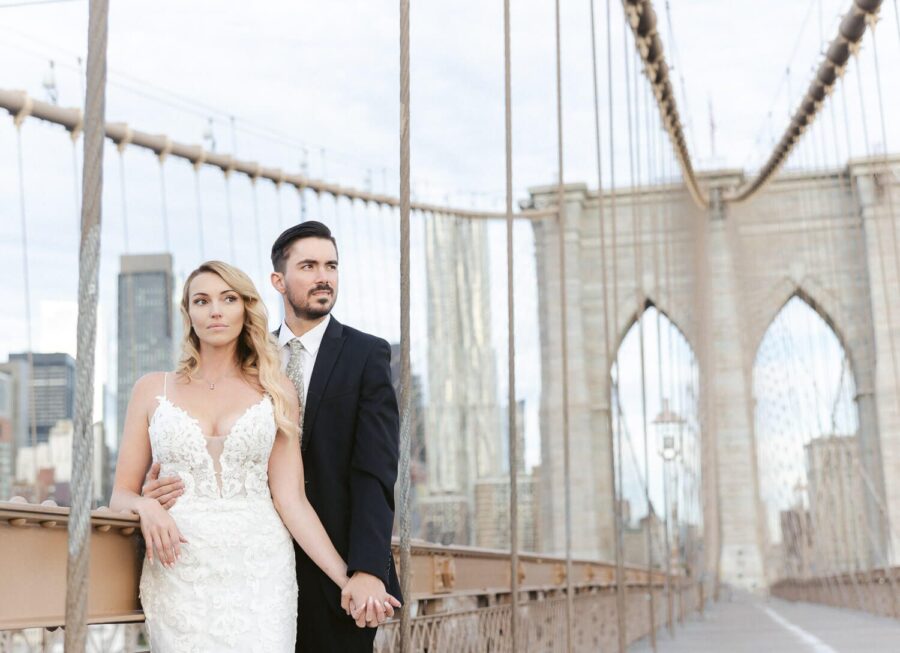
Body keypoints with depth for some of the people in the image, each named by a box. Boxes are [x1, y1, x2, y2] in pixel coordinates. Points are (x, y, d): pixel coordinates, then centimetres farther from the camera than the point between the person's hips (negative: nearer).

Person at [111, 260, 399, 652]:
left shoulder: (276, 391, 8)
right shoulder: (152, 390, 9)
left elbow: (290, 498, 2)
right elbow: (121, 494, 11)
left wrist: (346, 579, -8)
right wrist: (145, 506, -13)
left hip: (258, 571, 0)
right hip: (180, 572, 1)